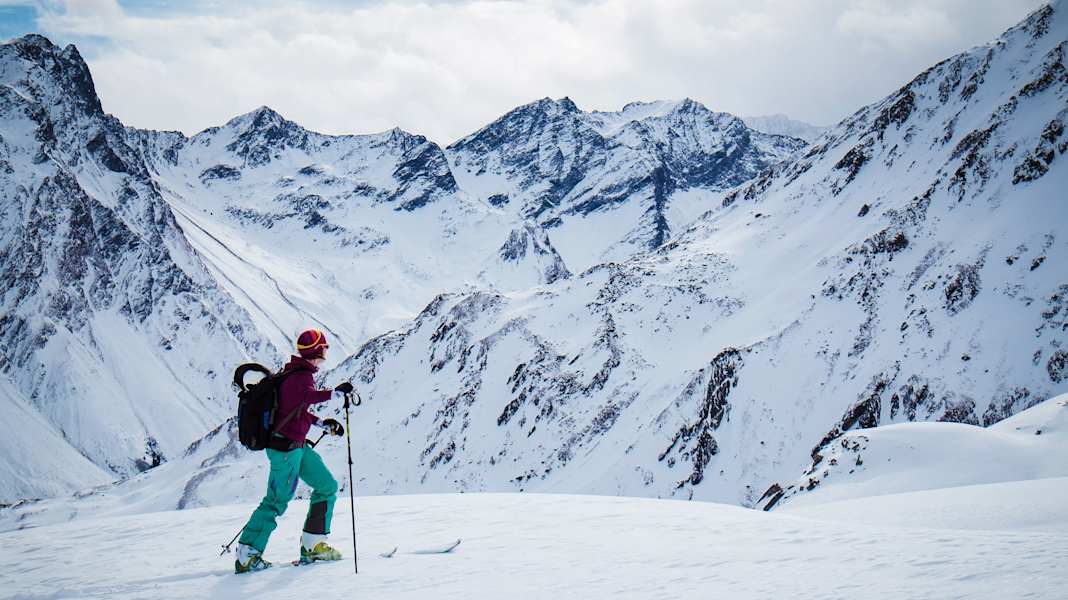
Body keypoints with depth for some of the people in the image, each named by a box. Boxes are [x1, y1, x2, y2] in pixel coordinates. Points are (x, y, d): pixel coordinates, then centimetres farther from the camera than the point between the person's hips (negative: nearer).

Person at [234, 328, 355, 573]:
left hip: (297, 446, 10)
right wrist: (337, 392, -30)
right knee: (277, 501, -6)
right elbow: (307, 397, -39)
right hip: (286, 447, -10)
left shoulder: (294, 372, 13)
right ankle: (246, 555, 1)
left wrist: (322, 423, 16)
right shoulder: (302, 376, -17)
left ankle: (312, 545, 15)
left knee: (327, 486, 13)